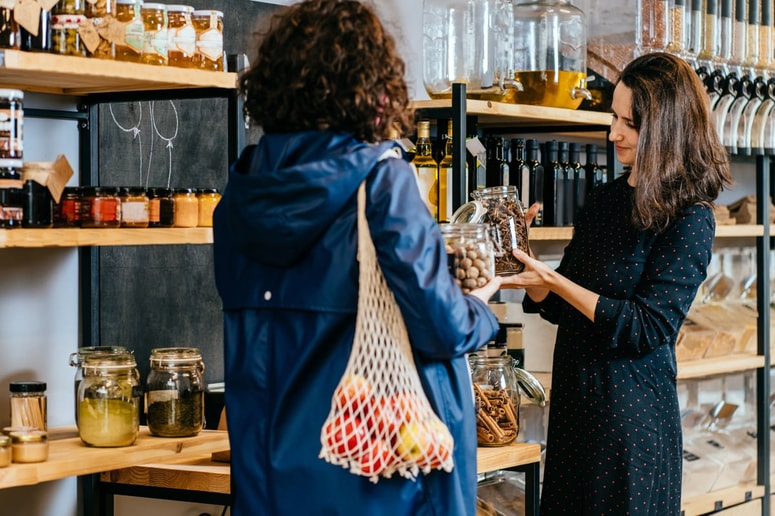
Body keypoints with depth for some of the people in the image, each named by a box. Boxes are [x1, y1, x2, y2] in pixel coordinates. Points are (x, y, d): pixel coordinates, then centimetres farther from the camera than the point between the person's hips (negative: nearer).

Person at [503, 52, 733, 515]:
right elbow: (561, 309, 13)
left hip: (631, 411, -7)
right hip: (573, 398, 7)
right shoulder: (606, 199, 10)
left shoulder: (689, 218, -11)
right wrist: (529, 275, -7)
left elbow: (648, 328, -16)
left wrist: (555, 282, -18)